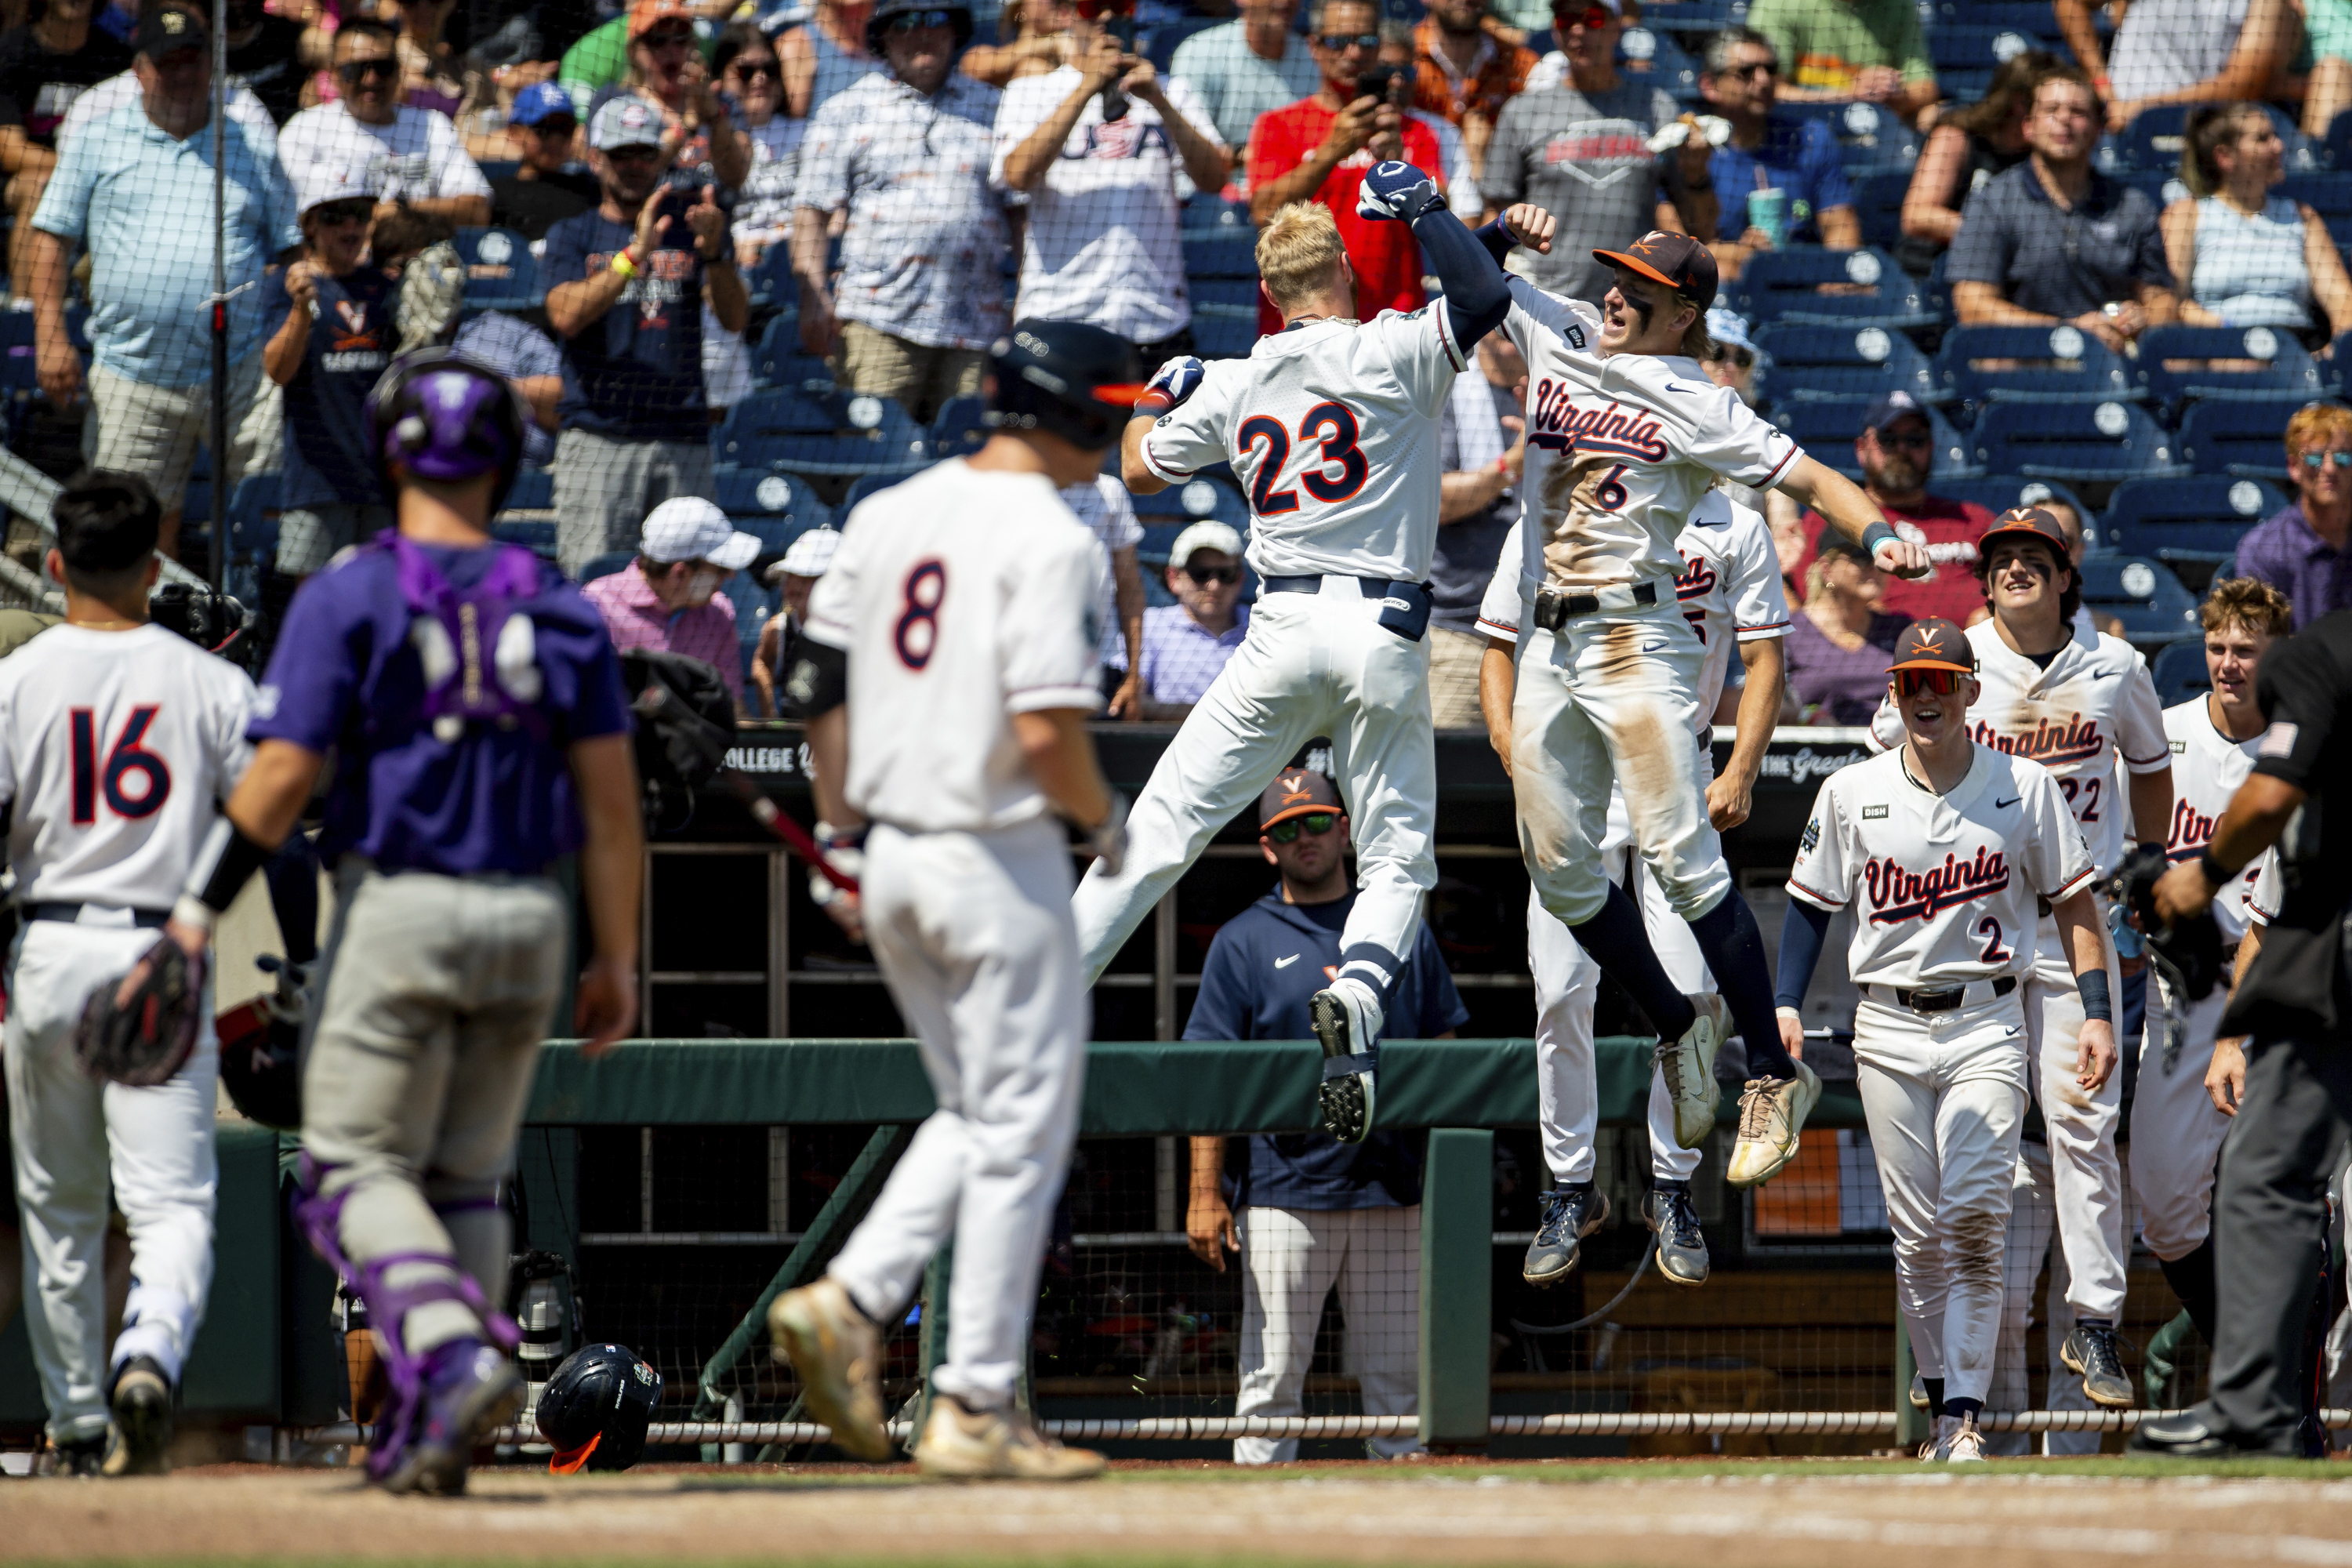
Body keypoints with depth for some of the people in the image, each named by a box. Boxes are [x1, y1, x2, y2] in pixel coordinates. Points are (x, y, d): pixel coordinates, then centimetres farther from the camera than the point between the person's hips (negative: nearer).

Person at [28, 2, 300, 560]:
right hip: (133, 382, 0)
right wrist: (50, 335, -4)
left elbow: (291, 252, 14)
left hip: (241, 378, 0)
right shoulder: (98, 143, 9)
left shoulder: (251, 152, 12)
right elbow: (52, 237, 7)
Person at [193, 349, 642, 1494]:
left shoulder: (350, 597, -6)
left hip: (395, 912, -4)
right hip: (528, 924, 4)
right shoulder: (559, 612, 5)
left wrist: (198, 911, -6)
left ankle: (458, 1358, -25)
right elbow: (610, 799, 2)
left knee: (359, 1168, 0)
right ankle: (424, 1435, 11)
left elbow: (282, 776, -12)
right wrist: (616, 959, 8)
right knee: (467, 1178, 14)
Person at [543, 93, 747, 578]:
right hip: (598, 438, -1)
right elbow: (566, 315, -8)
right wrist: (636, 254, -19)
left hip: (683, 441, 1)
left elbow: (735, 318, 2)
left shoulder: (689, 225, 13)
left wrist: (713, 252, -16)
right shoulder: (572, 236, 11)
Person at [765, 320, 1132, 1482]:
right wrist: (1104, 820, -2)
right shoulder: (1045, 539, -15)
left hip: (890, 858, 7)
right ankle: (975, 1409, 4)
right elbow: (1046, 732, -21)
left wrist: (842, 839, 18)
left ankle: (849, 1300, 3)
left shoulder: (888, 515, 8)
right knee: (1021, 1132, 2)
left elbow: (821, 688, 11)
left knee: (975, 1113, 21)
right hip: (997, 861, -7)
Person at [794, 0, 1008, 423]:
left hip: (976, 323, 2)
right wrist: (812, 293, -6)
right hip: (876, 321, -2)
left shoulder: (994, 109, 16)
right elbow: (813, 211, 7)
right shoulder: (847, 111, 11)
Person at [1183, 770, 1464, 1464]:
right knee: (1272, 1378, -4)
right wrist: (1205, 1193, -7)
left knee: (1397, 1379, 4)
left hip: (1392, 1192, 2)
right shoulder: (1243, 942, 5)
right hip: (1284, 1192, -2)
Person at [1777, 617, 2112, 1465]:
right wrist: (1786, 1005, -2)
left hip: (1987, 1024, -2)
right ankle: (1941, 1403, 14)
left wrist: (2099, 1013, -4)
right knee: (1916, 1233, 2)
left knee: (1974, 1218, -15)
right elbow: (1812, 903, 10)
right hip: (1888, 1029, 2)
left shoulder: (2025, 787, 1)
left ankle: (1964, 1419, -16)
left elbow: (2073, 902, 5)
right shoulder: (1850, 793, 3)